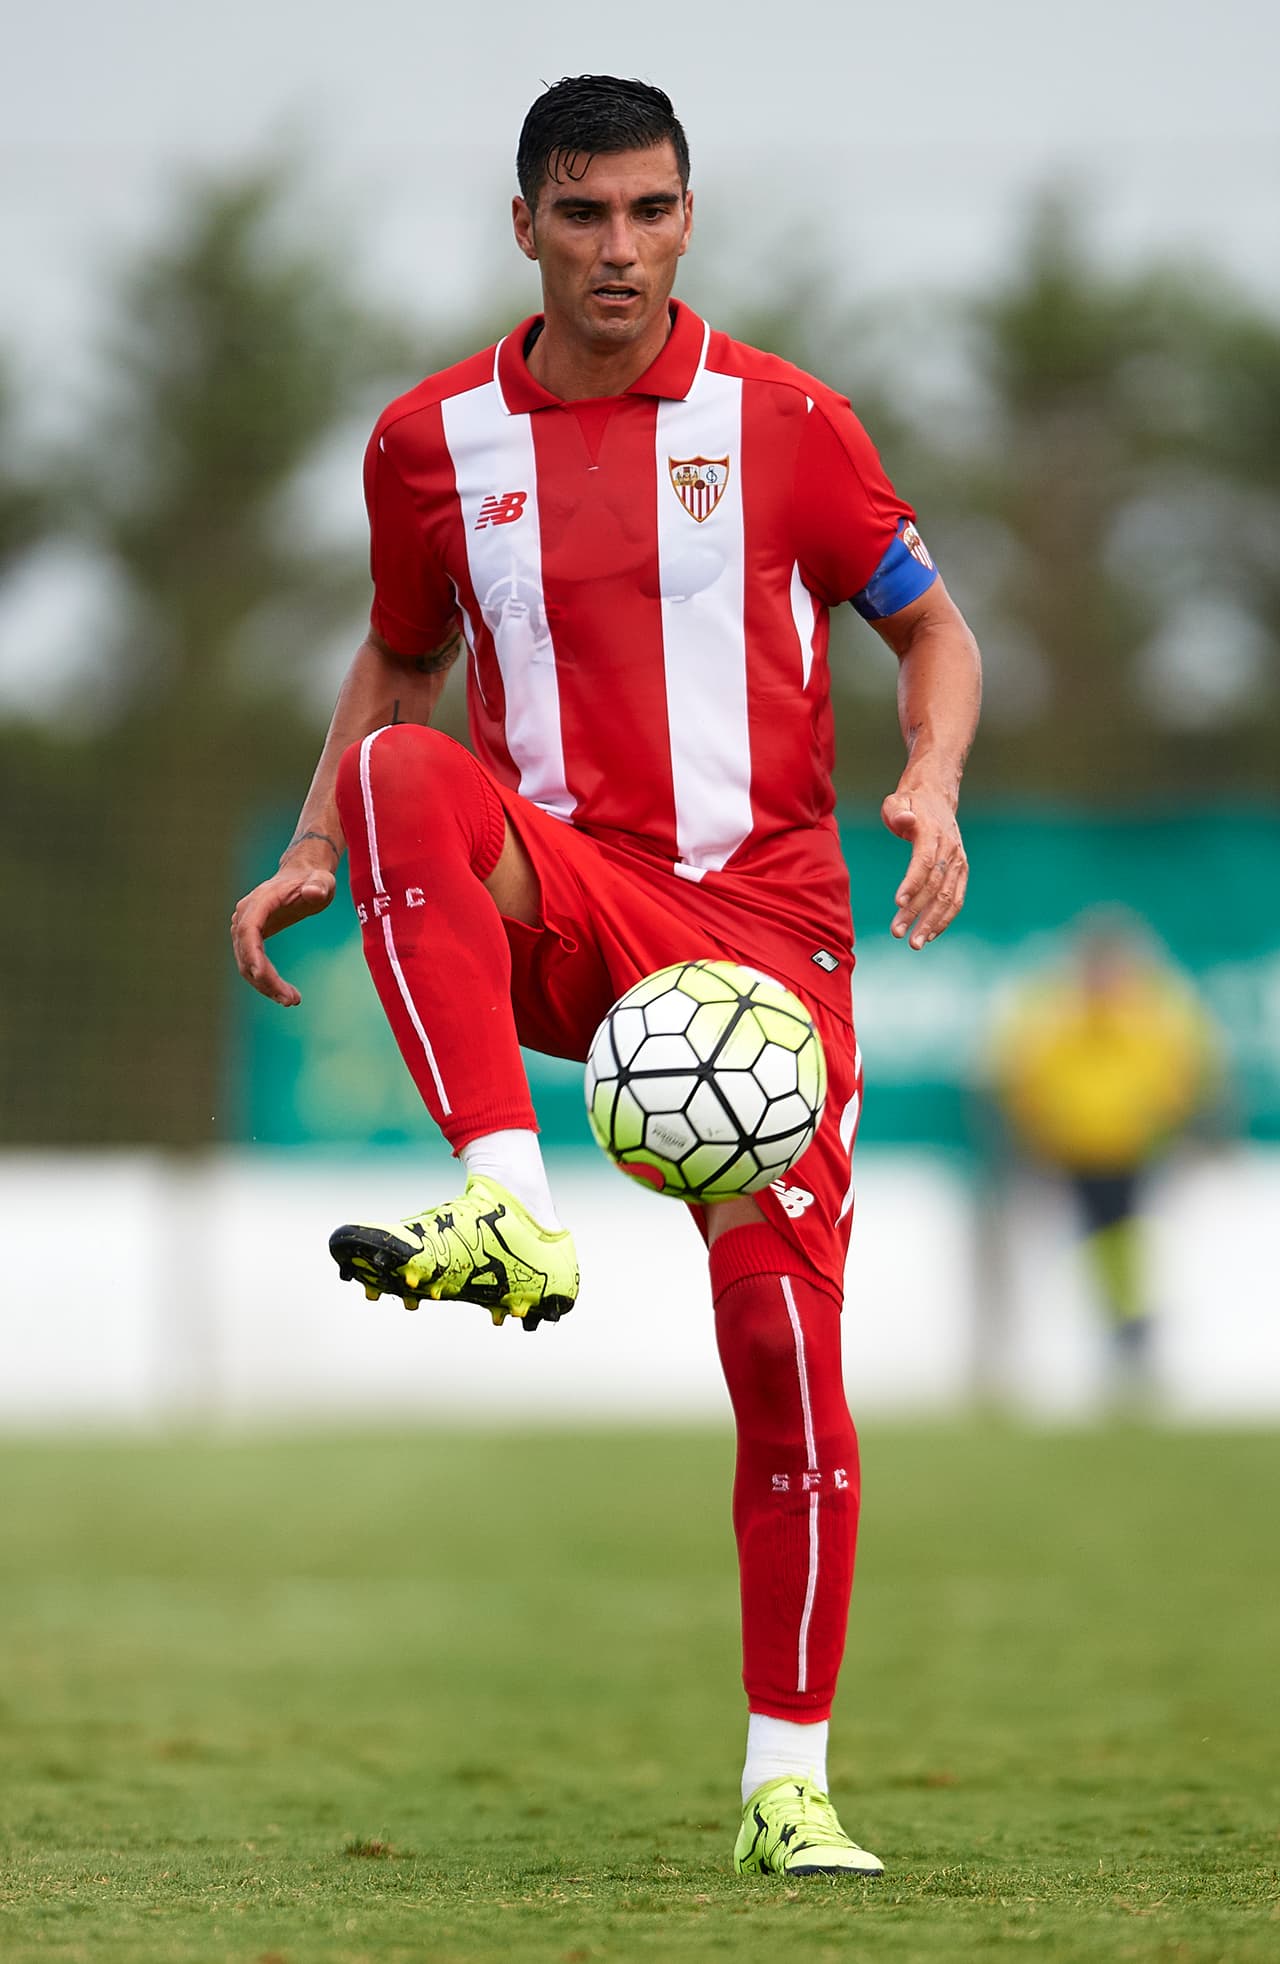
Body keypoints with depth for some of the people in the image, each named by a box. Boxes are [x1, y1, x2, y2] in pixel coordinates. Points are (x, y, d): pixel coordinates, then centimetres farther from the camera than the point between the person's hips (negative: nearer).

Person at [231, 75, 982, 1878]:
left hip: (760, 916, -1)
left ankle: (787, 1780, 4)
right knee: (404, 775, -33)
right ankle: (512, 1215, -42)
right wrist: (312, 857, 6)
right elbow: (400, 665, 20)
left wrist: (932, 786, -12)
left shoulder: (784, 424, 1)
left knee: (786, 1338, -8)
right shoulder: (434, 441, 6)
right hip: (555, 908, 1)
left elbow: (932, 628, 8)